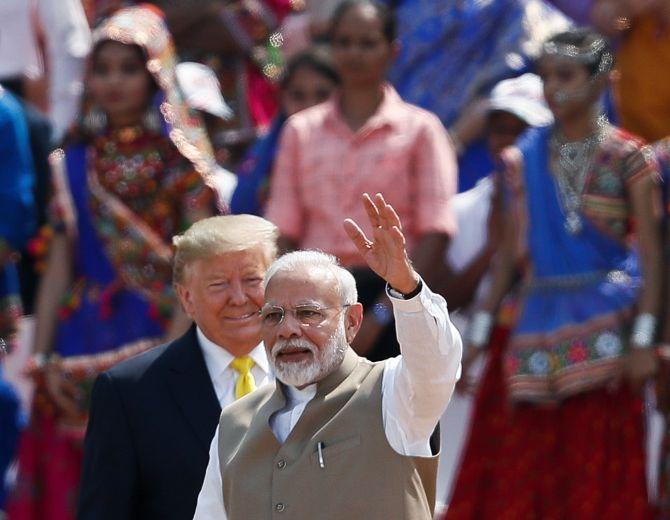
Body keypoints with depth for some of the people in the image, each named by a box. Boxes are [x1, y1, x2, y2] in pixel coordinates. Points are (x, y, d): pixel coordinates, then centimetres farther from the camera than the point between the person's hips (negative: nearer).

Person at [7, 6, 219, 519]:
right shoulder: (76, 161, 11)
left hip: (158, 333, -3)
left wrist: (173, 347, -17)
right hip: (82, 340, 3)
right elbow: (59, 267, 9)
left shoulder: (178, 157, 1)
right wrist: (44, 357, 0)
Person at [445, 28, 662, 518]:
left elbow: (650, 254, -6)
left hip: (603, 326, -3)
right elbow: (511, 253, 10)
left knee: (597, 468, -2)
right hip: (537, 326, 3)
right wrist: (479, 335, 5)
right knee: (519, 473, -1)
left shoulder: (627, 158, -2)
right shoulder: (527, 159, 8)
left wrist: (643, 340, -14)